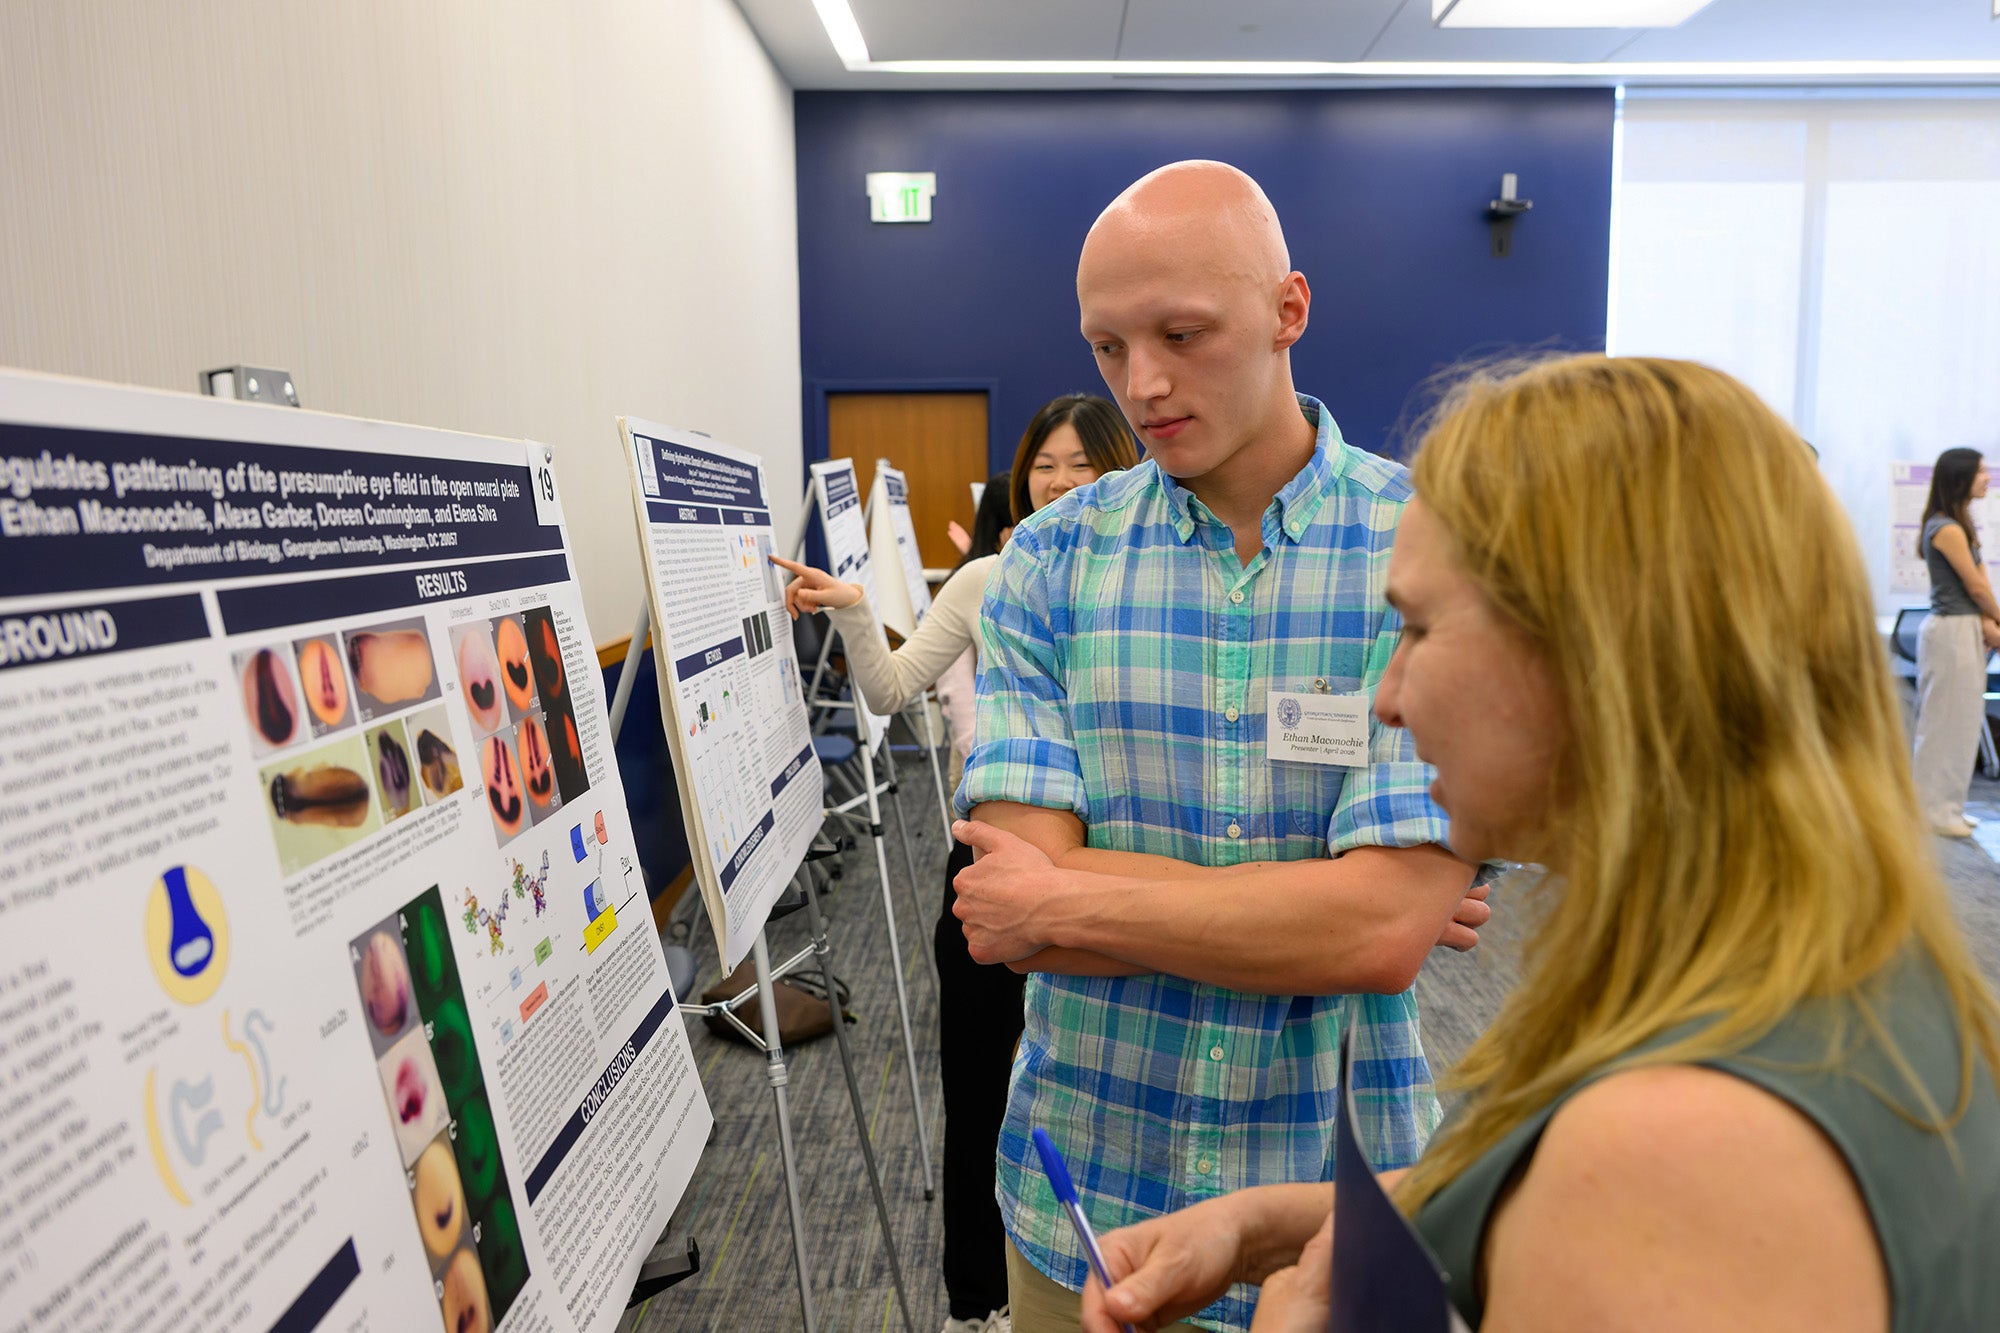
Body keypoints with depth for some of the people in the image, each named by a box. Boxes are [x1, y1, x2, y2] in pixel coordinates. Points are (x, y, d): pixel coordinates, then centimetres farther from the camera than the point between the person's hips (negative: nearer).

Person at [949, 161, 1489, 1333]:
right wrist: (1309, 910, -16)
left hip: (1337, 1204, -1)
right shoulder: (1050, 562, -5)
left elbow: (1385, 933, -20)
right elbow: (1007, 917, -13)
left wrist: (1067, 899, -14)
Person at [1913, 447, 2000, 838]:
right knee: (1947, 721, -3)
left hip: (1965, 629, 10)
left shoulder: (1961, 525, 14)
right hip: (1951, 630, -10)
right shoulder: (1948, 530, -16)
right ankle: (1936, 810, 5)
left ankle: (1945, 806, 22)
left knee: (1961, 720, 14)